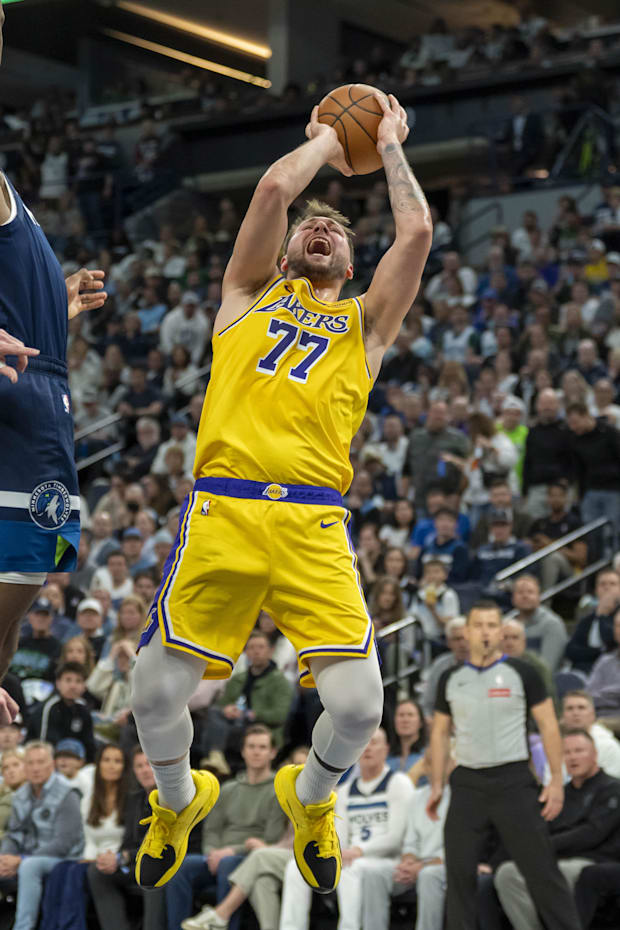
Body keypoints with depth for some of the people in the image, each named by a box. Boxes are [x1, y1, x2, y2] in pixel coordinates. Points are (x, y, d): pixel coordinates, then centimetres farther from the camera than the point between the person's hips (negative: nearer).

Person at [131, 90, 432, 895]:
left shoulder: (365, 324, 23)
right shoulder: (250, 294, 22)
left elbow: (417, 232, 11)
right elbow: (272, 190, 8)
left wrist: (389, 145, 24)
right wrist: (327, 140, 24)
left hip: (315, 526, 0)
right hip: (220, 512, 0)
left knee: (359, 705, -13)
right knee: (156, 692, -5)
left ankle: (310, 796, 23)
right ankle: (179, 801, 30)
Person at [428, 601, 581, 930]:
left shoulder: (521, 673, 0)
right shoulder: (451, 679, 10)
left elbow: (548, 725, 0)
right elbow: (440, 733, 15)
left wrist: (556, 780, -7)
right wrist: (436, 785, 8)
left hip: (513, 780, -3)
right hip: (467, 783, 3)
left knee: (540, 867, -4)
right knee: (458, 870, 1)